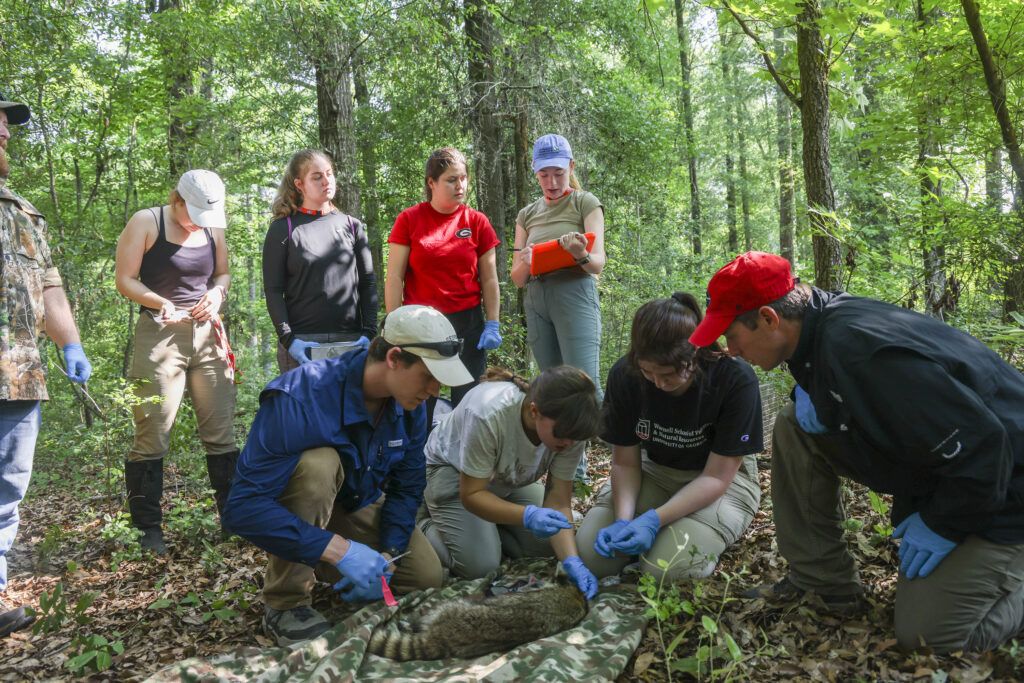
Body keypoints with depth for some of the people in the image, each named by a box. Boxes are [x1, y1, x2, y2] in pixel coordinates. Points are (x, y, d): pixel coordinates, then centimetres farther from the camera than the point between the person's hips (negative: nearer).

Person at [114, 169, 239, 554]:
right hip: (160, 335, -4)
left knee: (221, 431, 6)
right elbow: (124, 279, -4)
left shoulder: (213, 229, 10)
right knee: (152, 435, -3)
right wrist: (161, 302, -20)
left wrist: (217, 293, -2)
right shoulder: (145, 222, -3)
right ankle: (147, 529, 6)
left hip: (208, 334, 5)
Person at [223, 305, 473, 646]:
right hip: (297, 508, -5)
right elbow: (243, 507, -39)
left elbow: (408, 487, -4)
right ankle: (285, 603, -20)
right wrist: (338, 549, -43)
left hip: (357, 506, 5)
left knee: (425, 575, -12)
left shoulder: (409, 404, -15)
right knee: (318, 463, -37)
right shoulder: (301, 398, -36)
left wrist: (387, 556, -19)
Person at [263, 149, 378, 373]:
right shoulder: (282, 230, 4)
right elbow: (273, 290, 0)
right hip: (302, 343, -2)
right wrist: (288, 339, -12)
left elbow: (367, 283, 8)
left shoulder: (352, 226, 12)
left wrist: (369, 333, -4)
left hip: (351, 339, 2)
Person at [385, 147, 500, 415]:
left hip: (468, 322, 1)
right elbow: (394, 277, 0)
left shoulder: (477, 222, 5)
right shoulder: (409, 220, 1)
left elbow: (489, 279, 7)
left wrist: (492, 325, 0)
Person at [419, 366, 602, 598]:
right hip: (452, 471, -5)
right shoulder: (488, 413, -42)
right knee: (479, 565, -19)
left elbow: (559, 501, -22)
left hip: (509, 479, 5)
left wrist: (572, 561, -36)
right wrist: (527, 516, -46)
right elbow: (471, 494, -31)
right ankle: (427, 527, 8)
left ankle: (491, 528, 16)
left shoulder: (569, 425, -27)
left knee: (545, 546, -9)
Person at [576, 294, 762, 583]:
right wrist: (623, 520, -26)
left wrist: (654, 520, -32)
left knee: (670, 568, -27)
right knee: (592, 555, -14)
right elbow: (625, 463, -8)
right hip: (655, 472, 4)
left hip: (722, 479, -3)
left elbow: (717, 476, -21)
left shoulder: (736, 380, -27)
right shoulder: (624, 375, -17)